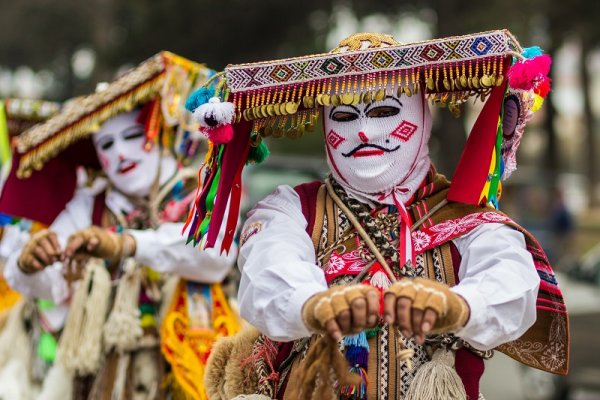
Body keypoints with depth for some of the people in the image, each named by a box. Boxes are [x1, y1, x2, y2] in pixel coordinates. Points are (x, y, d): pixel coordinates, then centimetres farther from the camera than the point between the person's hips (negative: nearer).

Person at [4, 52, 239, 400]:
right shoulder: (89, 207, 8)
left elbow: (215, 254, -22)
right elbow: (43, 285, -3)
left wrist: (124, 244, -34)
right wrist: (29, 264, -25)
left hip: (186, 371, -2)